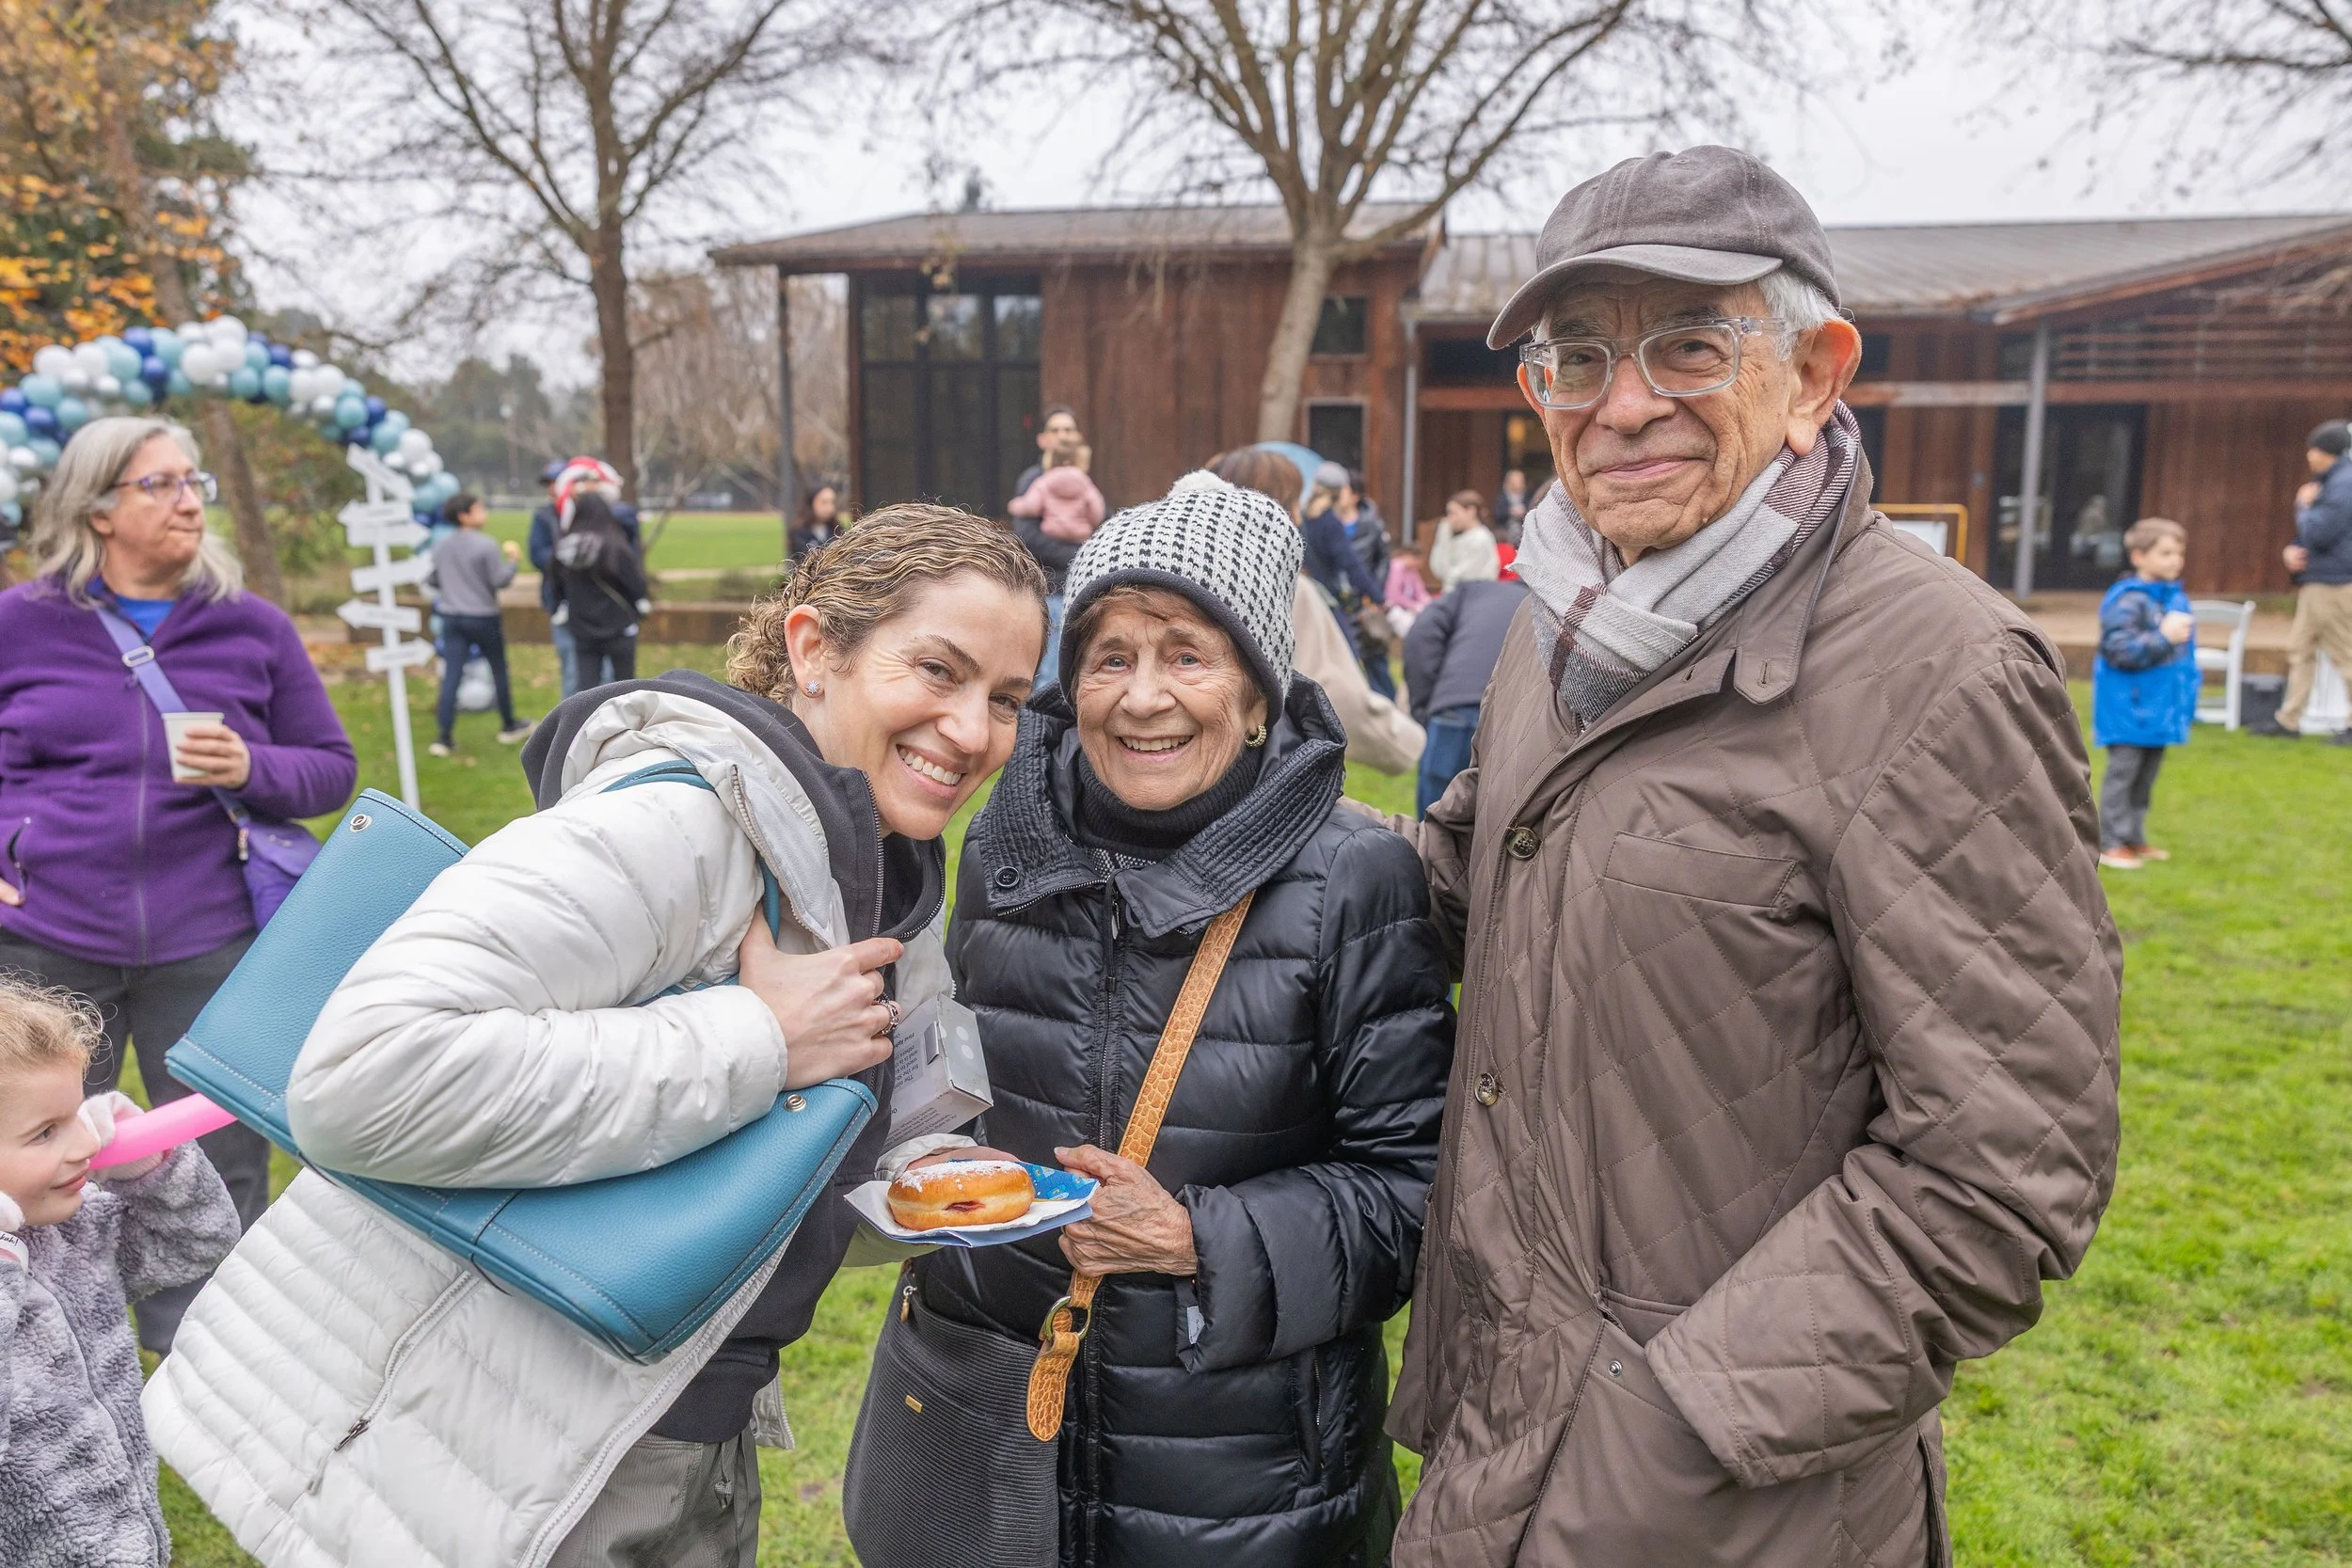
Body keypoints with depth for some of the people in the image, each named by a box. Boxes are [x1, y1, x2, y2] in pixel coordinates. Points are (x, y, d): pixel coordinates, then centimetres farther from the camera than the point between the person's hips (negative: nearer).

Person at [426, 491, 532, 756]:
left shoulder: (441, 547, 4)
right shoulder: (486, 546, -14)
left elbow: (431, 581, 10)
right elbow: (501, 580, -14)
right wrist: (512, 559, 1)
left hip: (452, 618, 5)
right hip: (483, 618, -4)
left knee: (451, 677, 0)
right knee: (499, 671, 13)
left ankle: (445, 737, -4)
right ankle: (509, 726, 26)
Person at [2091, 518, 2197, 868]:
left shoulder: (2177, 597, 10)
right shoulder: (2127, 601, -17)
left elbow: (2183, 652, 19)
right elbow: (2119, 650, -24)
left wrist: (2189, 692, 15)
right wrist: (2163, 637, -24)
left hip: (2160, 707, 8)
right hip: (2130, 708, -8)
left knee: (2146, 776, 16)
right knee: (2123, 771, -3)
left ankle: (2134, 839, 26)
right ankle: (2110, 844, 3)